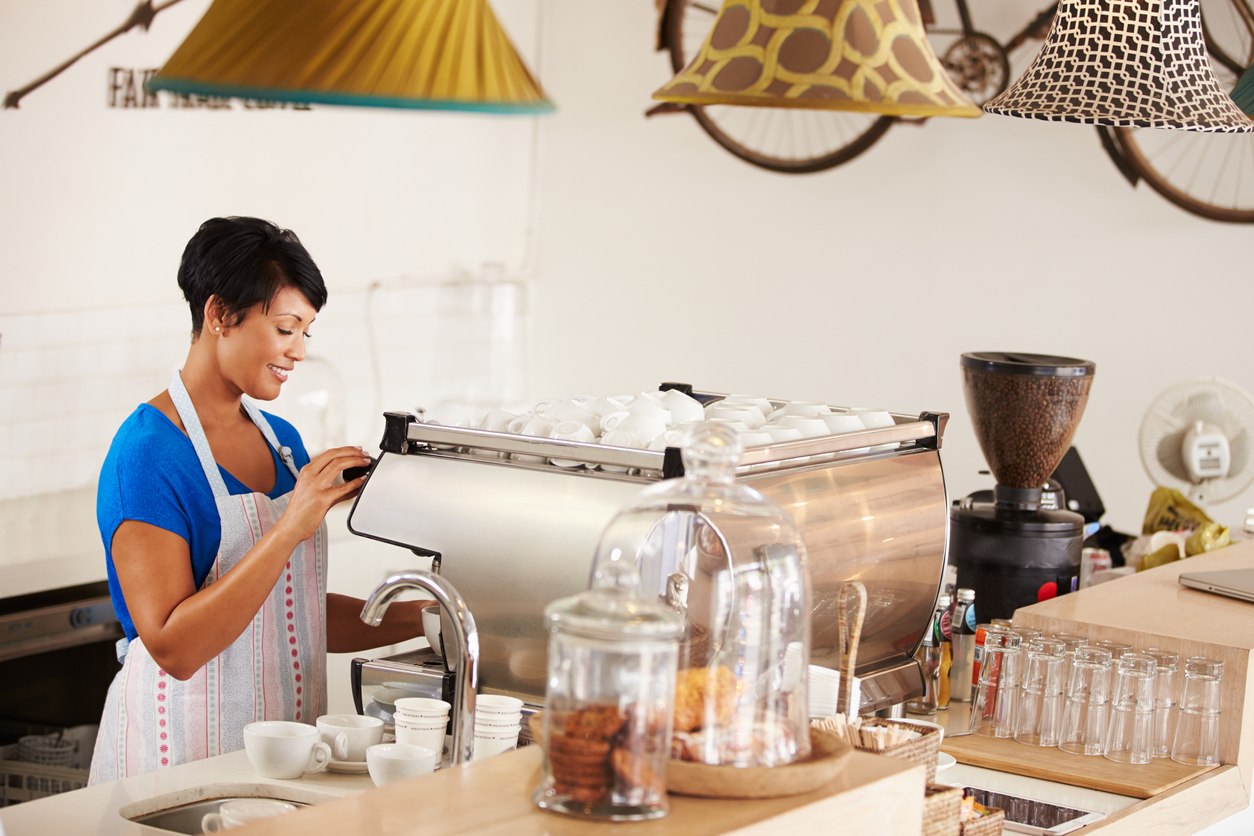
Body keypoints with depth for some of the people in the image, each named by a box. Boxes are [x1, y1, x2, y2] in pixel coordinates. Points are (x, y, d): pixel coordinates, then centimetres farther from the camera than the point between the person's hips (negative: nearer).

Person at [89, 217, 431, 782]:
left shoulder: (282, 440, 9)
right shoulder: (147, 452, -14)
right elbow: (174, 648, -22)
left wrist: (424, 617, 2)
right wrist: (290, 528, -25)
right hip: (180, 757, -7)